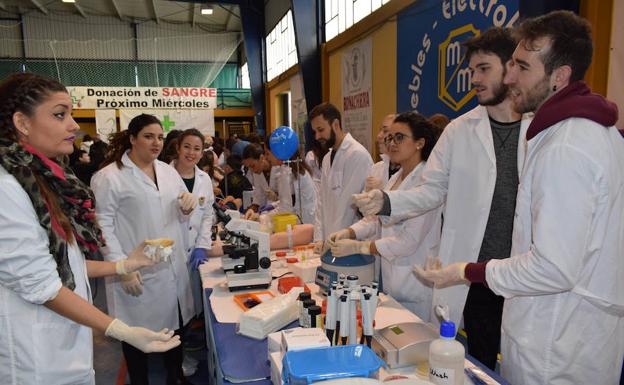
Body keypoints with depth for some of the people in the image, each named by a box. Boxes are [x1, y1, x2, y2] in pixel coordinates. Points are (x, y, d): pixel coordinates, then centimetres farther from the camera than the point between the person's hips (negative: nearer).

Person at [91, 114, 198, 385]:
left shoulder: (169, 171, 10)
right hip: (138, 272, -5)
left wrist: (187, 207, -6)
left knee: (176, 326, 15)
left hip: (173, 267, 6)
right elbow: (102, 225, -14)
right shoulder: (110, 176, -10)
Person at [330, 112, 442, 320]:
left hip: (414, 285, -8)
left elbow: (409, 241, -23)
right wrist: (349, 232, -9)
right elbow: (376, 219, 9)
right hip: (389, 277, 8)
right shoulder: (395, 179, 11)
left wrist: (357, 247, -20)